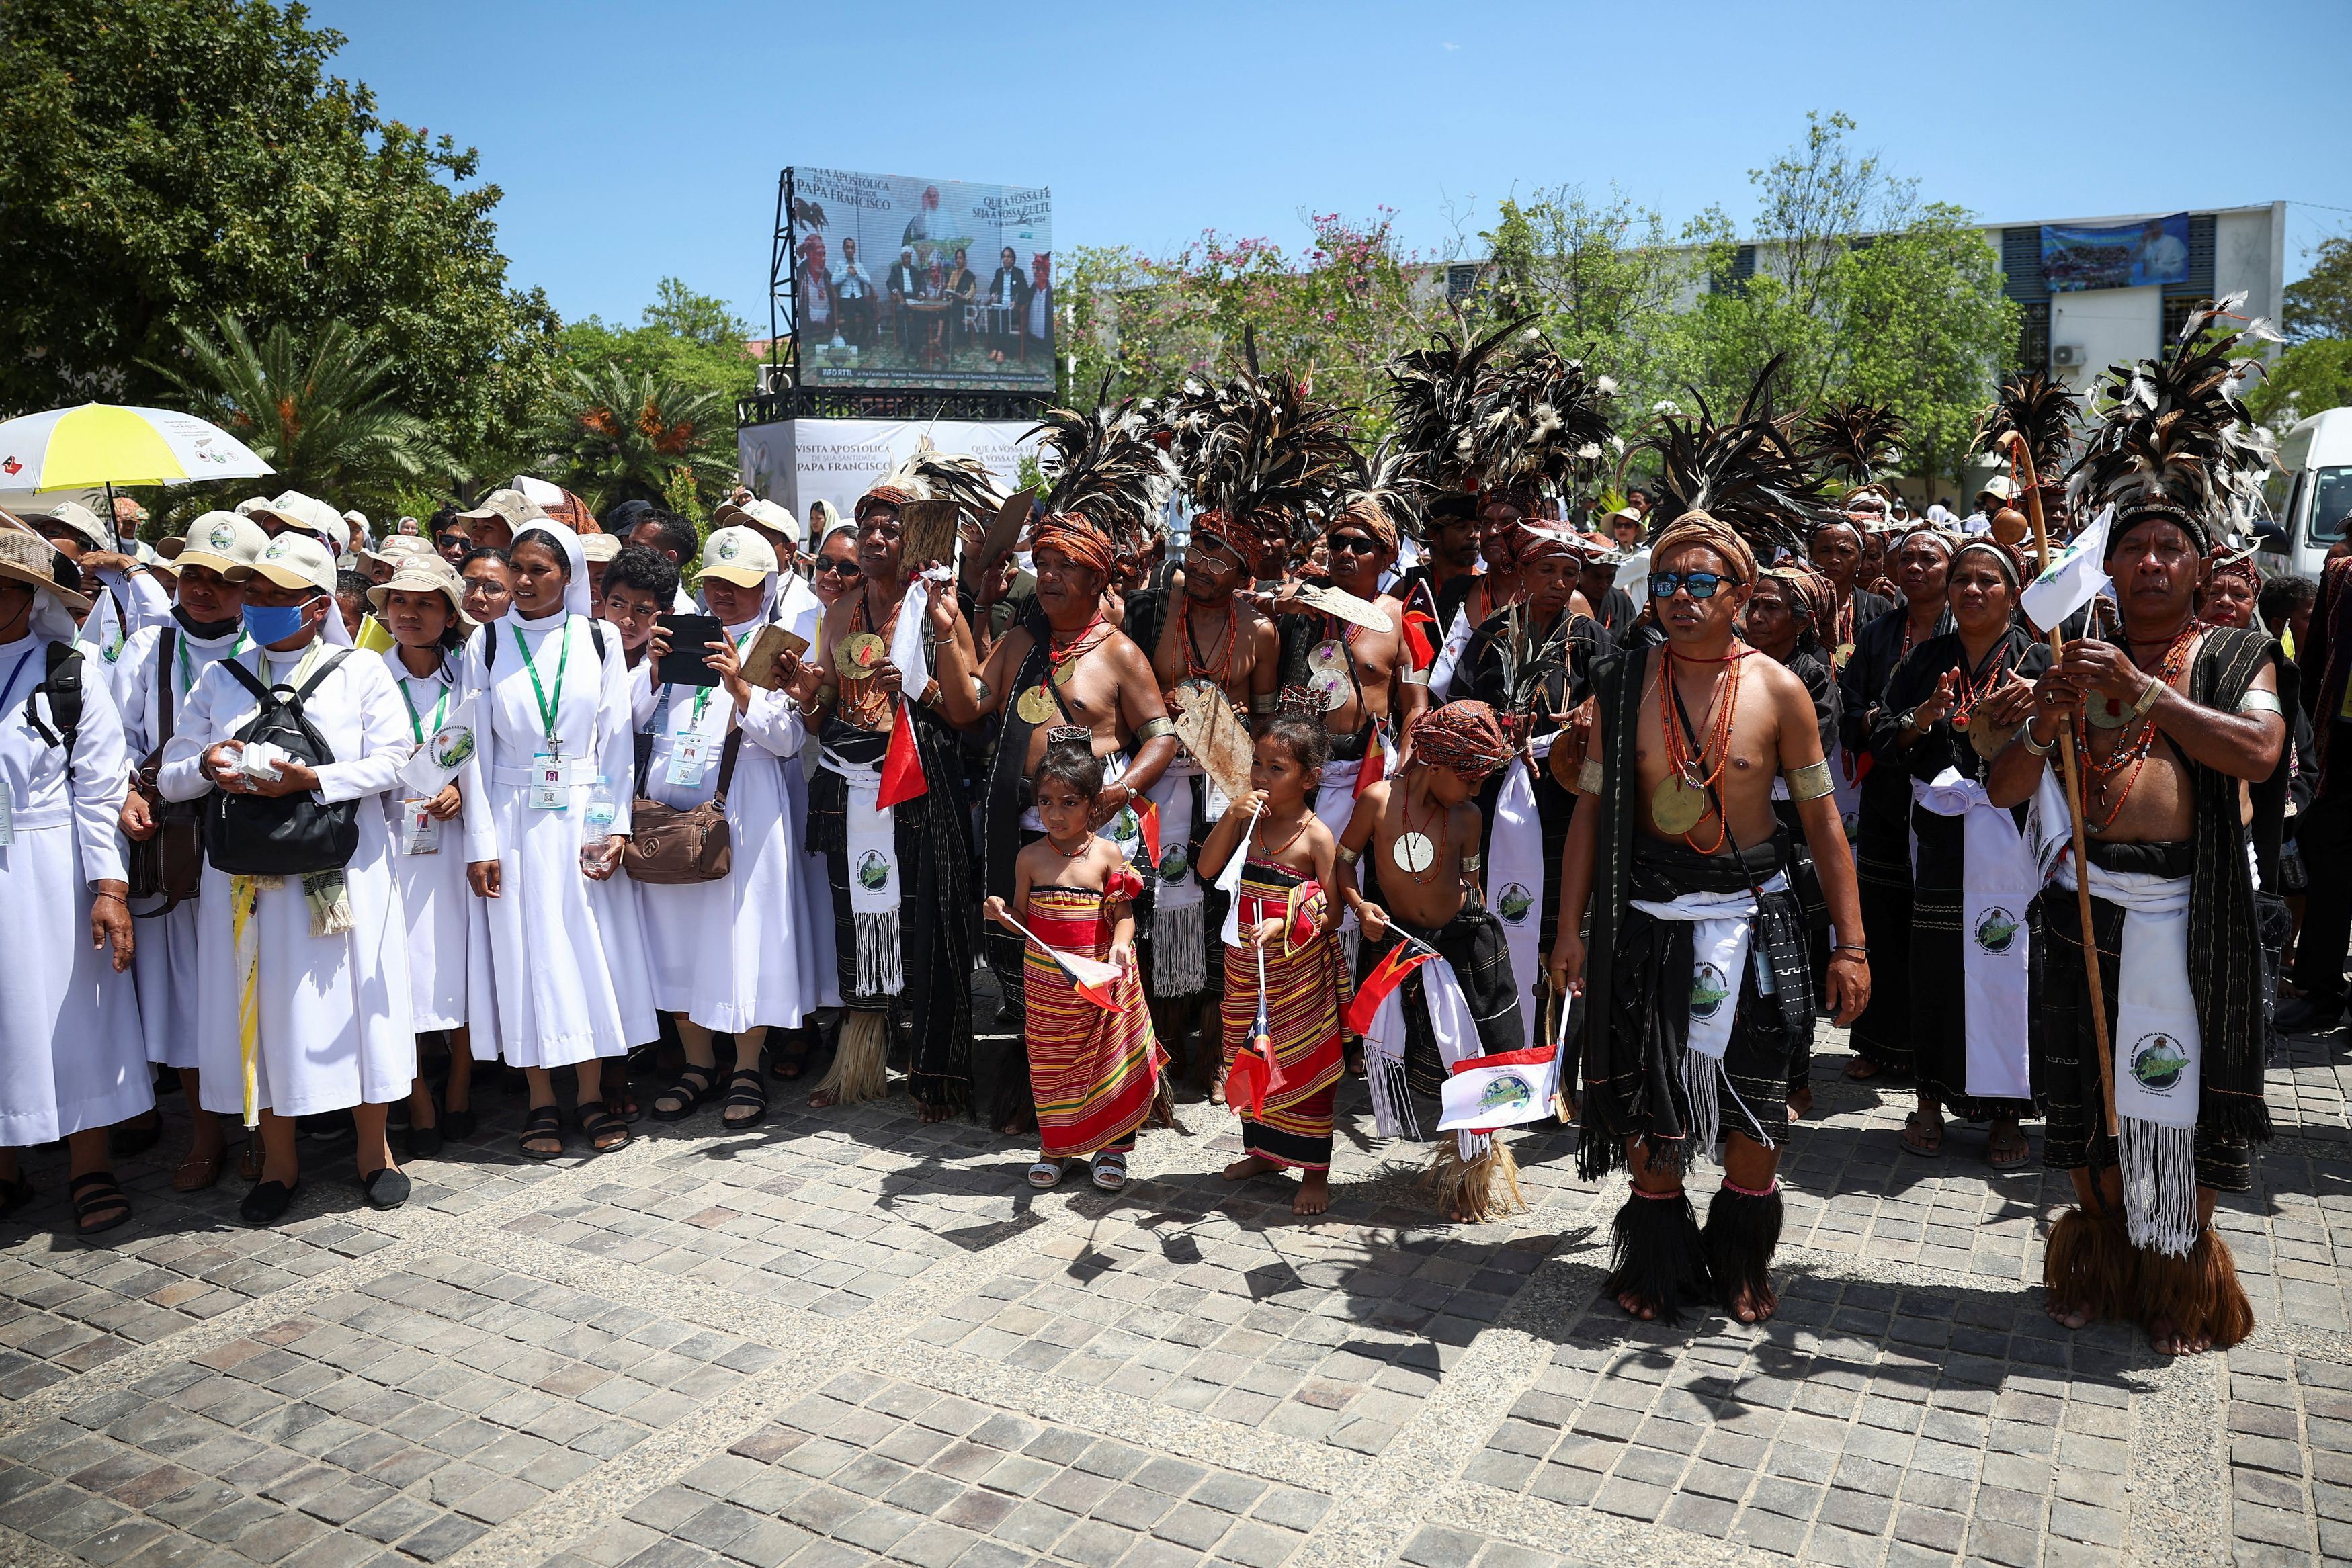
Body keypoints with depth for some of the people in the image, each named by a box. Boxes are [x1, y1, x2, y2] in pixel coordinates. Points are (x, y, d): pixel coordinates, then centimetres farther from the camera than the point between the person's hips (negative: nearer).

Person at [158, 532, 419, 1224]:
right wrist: (207, 768, -12)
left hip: (340, 873, -3)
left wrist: (313, 779, -18)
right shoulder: (220, 679, 13)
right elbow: (170, 775, 10)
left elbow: (390, 761, -6)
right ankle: (279, 1160, 21)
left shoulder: (361, 671, 5)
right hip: (247, 875, 3)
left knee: (351, 1001, 3)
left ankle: (373, 1149, 19)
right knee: (262, 1007, 6)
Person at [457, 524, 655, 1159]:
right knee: (527, 949, 2)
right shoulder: (487, 644, 3)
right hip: (515, 820, 0)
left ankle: (593, 1094, 12)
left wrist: (615, 826, -6)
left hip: (584, 818, 0)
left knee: (593, 947, 2)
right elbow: (476, 749, 2)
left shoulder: (598, 641, 3)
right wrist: (481, 842, -4)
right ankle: (541, 1102, 11)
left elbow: (617, 739, 3)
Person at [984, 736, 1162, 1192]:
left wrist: (1119, 945, -25)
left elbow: (1123, 915, -6)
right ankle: (1055, 1146, 29)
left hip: (1100, 978, -2)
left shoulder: (1108, 854, -6)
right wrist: (1002, 913, -14)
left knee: (1109, 1060, 6)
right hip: (1046, 980, 2)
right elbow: (1025, 919, 7)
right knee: (1050, 1063, 12)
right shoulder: (1030, 858, 0)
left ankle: (1112, 1146, 24)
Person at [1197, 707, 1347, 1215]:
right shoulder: (1251, 821, 3)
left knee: (1303, 1064, 2)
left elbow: (1331, 913, -13)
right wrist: (1231, 817, -13)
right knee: (1251, 1059, 17)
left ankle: (1315, 1171, 14)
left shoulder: (1316, 835, -13)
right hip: (1246, 964, 6)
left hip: (1297, 968, -6)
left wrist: (1284, 926, -27)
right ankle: (1264, 1150, 36)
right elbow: (1207, 868, -2)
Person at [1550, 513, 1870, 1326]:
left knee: (1754, 1110, 6)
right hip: (1646, 914, 0)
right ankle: (1660, 1263, 28)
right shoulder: (1622, 683, -2)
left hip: (1749, 915, 0)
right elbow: (1591, 808, 2)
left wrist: (1850, 944, -2)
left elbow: (1822, 819, 0)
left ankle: (1742, 1265, 30)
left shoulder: (1777, 690, -4)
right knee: (1649, 1110, 6)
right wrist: (1570, 929, -1)